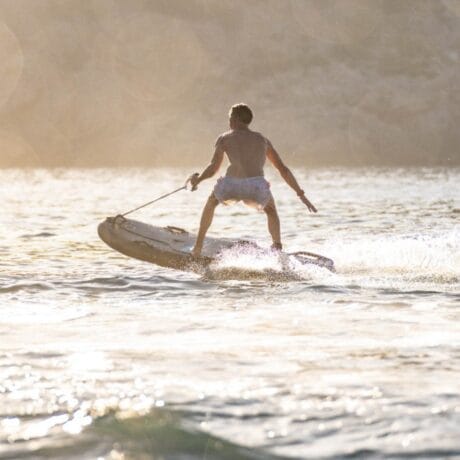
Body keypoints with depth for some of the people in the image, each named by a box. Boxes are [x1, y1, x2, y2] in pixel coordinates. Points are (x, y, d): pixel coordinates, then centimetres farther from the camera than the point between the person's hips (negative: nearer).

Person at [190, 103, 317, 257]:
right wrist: (301, 194, 33)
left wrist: (197, 179, 30)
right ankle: (277, 247, 12)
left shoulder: (224, 138, 20)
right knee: (270, 209, 35)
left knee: (212, 200, 34)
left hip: (231, 186, -1)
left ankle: (198, 246, 32)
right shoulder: (262, 140, 28)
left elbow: (213, 168, 11)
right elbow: (283, 169, 29)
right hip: (257, 187, 1)